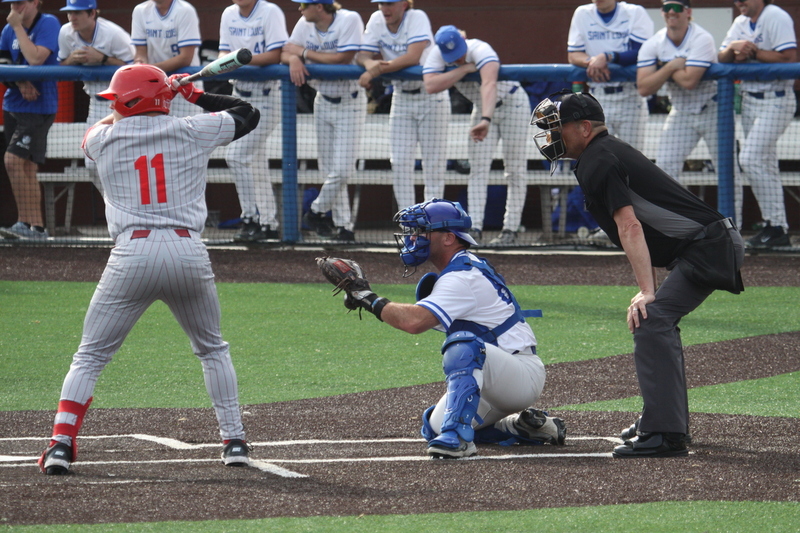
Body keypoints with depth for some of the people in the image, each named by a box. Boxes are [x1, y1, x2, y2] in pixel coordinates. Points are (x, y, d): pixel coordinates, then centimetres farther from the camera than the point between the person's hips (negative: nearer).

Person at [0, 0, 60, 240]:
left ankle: (25, 223, -15)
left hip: (39, 107, -8)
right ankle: (36, 227, 12)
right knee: (26, 168, 8)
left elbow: (36, 58, -22)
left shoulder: (48, 24, -10)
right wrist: (19, 82, -12)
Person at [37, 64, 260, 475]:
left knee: (90, 356, 7)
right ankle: (233, 440, 17)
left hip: (132, 253, -1)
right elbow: (247, 115, 22)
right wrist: (195, 95, 29)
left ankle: (61, 442, -8)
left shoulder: (104, 138, 7)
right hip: (188, 252, 1)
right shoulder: (192, 131, 7)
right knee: (212, 350, 22)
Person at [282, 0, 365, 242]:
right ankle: (342, 225, 14)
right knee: (328, 169, 6)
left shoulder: (349, 20, -17)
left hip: (350, 103, -6)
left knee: (341, 170, -10)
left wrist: (304, 52, -17)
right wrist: (294, 59, -25)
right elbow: (285, 53, 0)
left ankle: (317, 211, 11)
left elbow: (343, 58, -25)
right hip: (323, 102, 6)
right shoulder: (305, 24, 0)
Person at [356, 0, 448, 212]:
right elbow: (363, 55, -6)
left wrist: (376, 70, -32)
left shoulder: (417, 18, -18)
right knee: (400, 163, 0)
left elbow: (413, 57, -30)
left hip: (432, 97, -5)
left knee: (433, 163, -3)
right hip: (401, 97, 5)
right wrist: (371, 64, -30)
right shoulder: (377, 20, -3)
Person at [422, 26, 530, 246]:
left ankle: (511, 229, 0)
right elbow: (430, 85, -33)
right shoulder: (437, 55, -17)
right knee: (478, 169, -5)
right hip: (482, 108, 5)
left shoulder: (480, 50, -35)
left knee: (515, 169, -4)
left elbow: (489, 84, -52)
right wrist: (465, 68, -36)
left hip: (512, 103, -5)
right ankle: (475, 229, -11)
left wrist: (486, 120, -67)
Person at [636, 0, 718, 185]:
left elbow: (689, 81, -30)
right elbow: (644, 88, -15)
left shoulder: (701, 39, -20)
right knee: (664, 166, -4)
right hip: (681, 113, 4)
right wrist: (671, 67, -24)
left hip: (712, 112, -4)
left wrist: (664, 66, -16)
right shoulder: (652, 44, -6)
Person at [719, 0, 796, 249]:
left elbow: (788, 58, -21)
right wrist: (733, 47, -12)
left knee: (750, 158, -17)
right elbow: (722, 58, 10)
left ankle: (775, 225, -12)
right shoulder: (741, 23, 13)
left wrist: (752, 52, -16)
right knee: (766, 163, 9)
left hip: (775, 100, -9)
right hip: (750, 98, 9)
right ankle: (779, 229, 13)